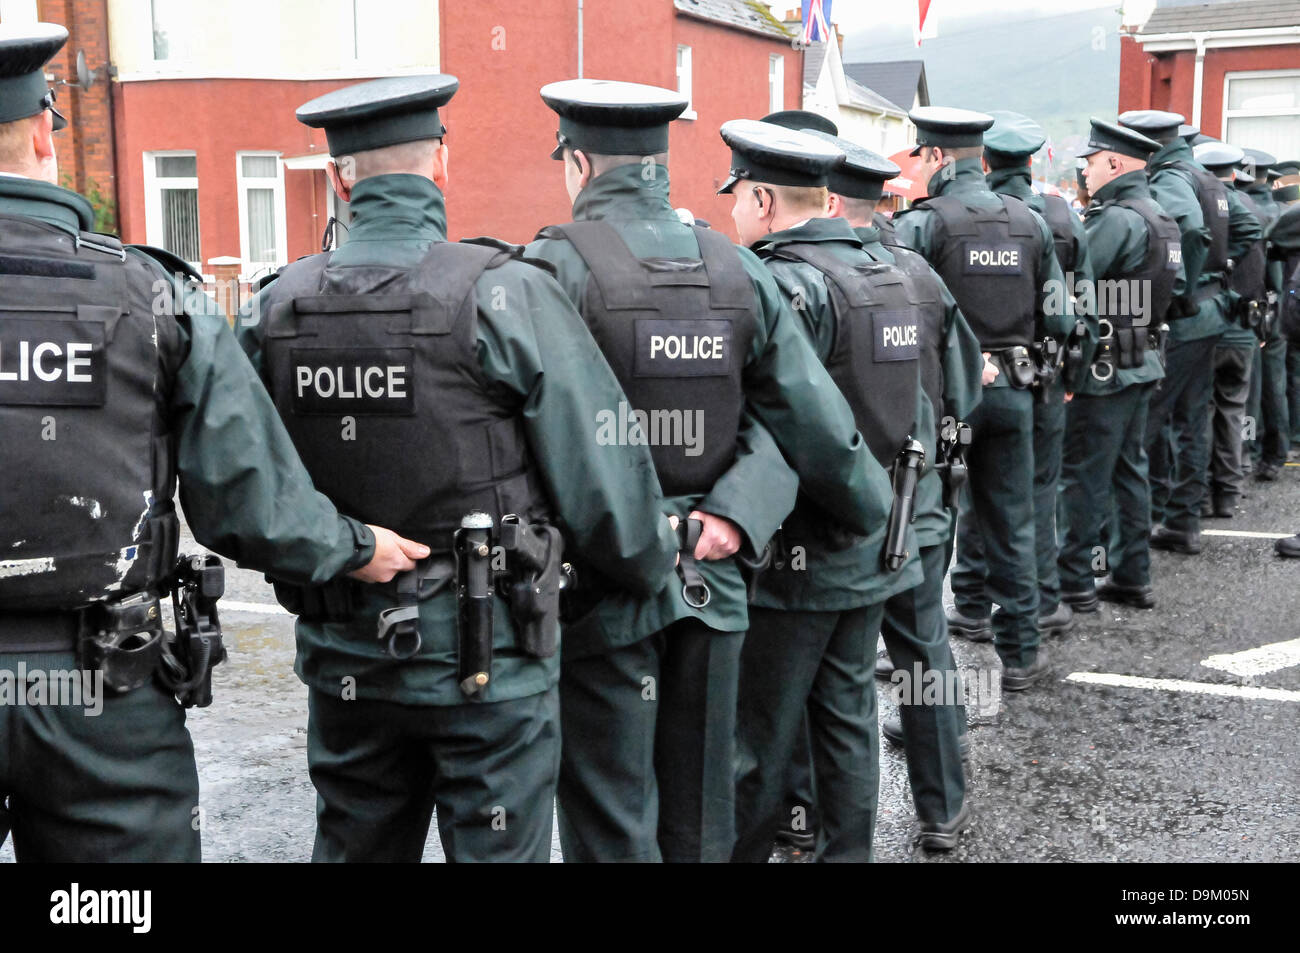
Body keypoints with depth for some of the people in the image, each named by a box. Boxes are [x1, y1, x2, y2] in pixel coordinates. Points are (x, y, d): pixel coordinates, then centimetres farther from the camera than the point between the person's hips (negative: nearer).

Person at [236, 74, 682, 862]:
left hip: (345, 653, 5)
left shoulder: (279, 308, -1)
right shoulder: (505, 294, -14)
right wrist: (656, 567, 5)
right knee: (496, 847, 9)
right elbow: (601, 465, -11)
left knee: (356, 845, 20)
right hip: (486, 656, -4)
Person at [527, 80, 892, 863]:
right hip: (712, 584, 5)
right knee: (700, 818, 18)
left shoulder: (554, 265, -10)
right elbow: (811, 416, 0)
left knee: (614, 826, 7)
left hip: (604, 589, -4)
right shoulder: (738, 269, 5)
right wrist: (738, 512, -2)